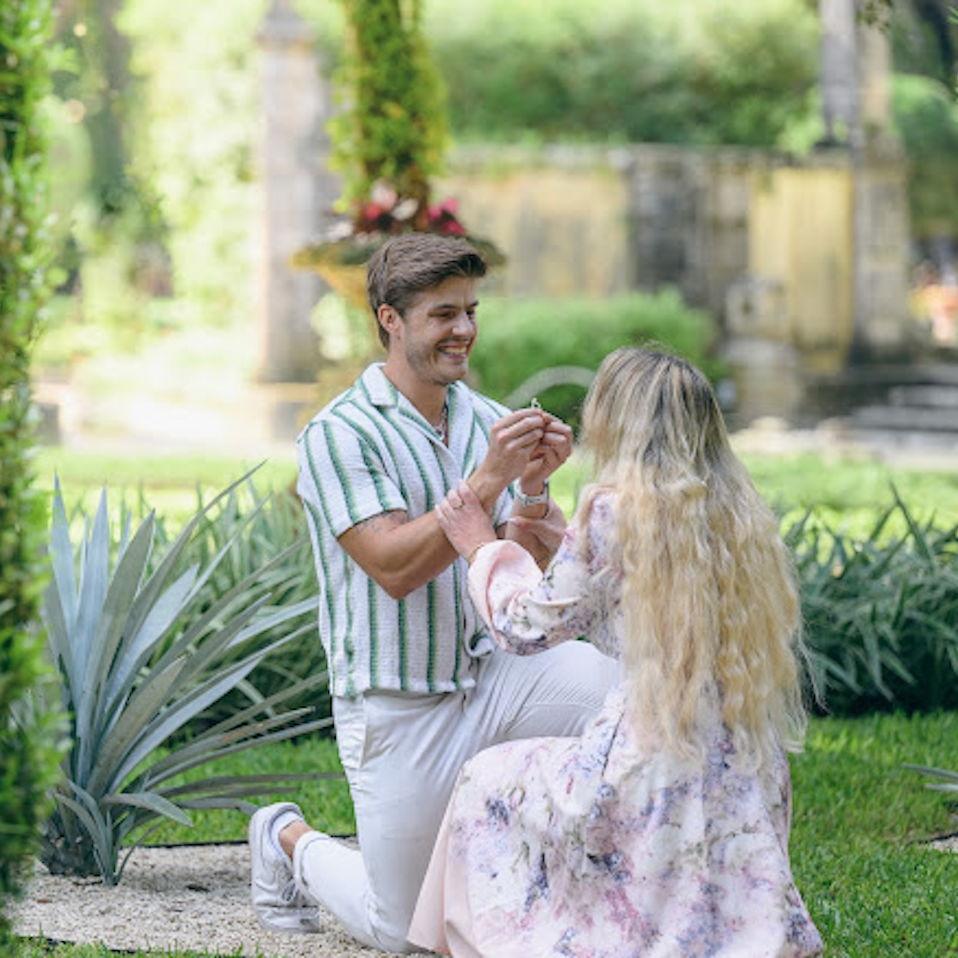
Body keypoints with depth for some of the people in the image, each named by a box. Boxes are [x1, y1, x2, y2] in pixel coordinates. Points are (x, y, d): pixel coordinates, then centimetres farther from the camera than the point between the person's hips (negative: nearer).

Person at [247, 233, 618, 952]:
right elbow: (394, 567, -22)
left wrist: (535, 487, -19)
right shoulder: (341, 434, -11)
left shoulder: (487, 421, 5)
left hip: (491, 672, 4)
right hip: (398, 707, -4)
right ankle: (291, 840, 32)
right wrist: (490, 478, -28)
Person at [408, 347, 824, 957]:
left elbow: (531, 628, -3)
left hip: (657, 766, -7)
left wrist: (483, 548, 14)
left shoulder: (616, 508, -11)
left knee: (488, 786, 16)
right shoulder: (740, 512, 8)